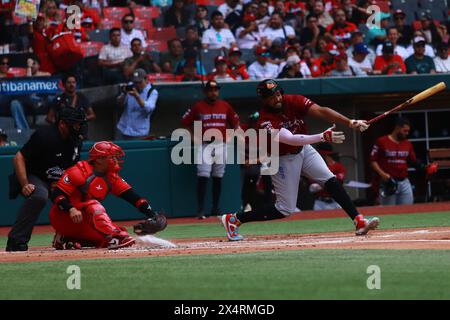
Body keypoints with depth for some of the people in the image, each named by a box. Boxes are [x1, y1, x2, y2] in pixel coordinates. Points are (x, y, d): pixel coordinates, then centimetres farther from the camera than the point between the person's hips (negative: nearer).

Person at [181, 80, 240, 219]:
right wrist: (193, 138, -3)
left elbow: (235, 122, 17)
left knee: (218, 177, 7)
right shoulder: (198, 107, 0)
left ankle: (215, 208, 15)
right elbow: (185, 122, 5)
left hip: (221, 145, 3)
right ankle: (200, 210, -10)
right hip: (204, 145, -3)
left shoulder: (225, 106, 8)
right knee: (203, 177, -10)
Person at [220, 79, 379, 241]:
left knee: (330, 181, -12)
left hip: (304, 150, 5)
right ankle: (234, 219, 10)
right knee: (285, 209, -2)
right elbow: (290, 139, -42)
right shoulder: (265, 120, -29)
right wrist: (324, 136, -49)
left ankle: (359, 221, -15)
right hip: (283, 159, -5)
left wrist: (350, 123, -38)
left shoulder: (293, 101, -15)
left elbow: (320, 111, -26)